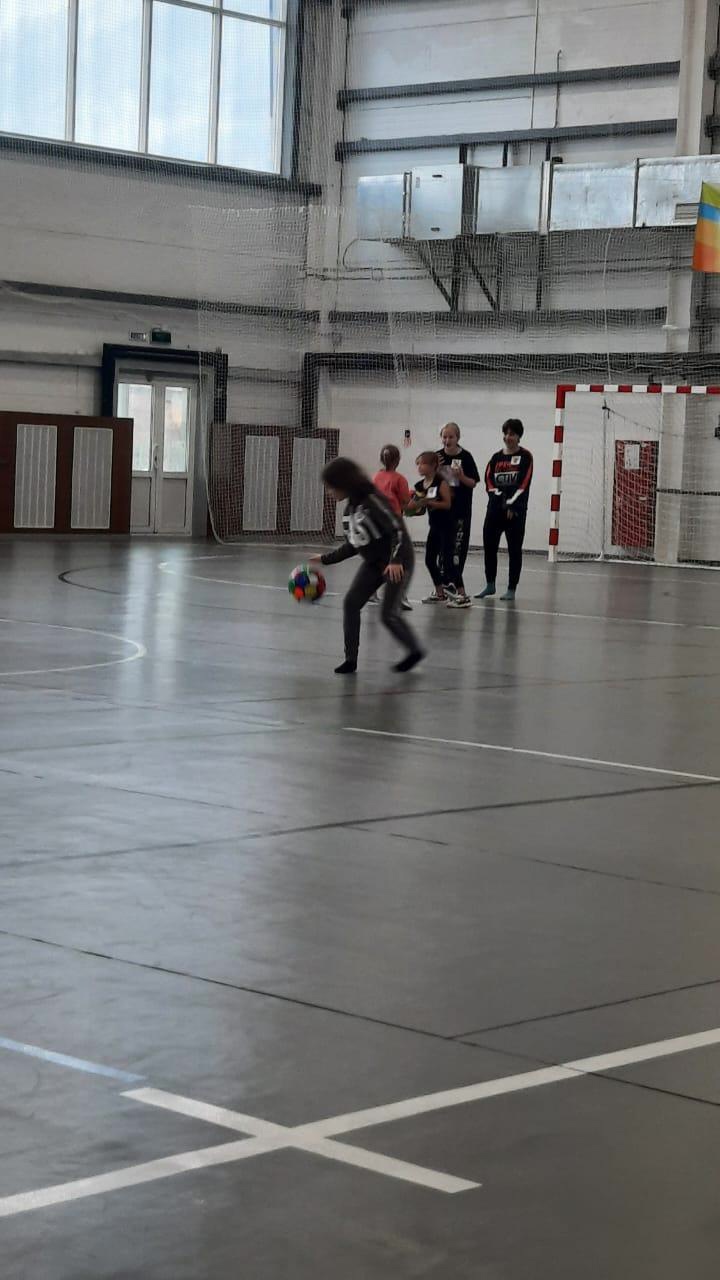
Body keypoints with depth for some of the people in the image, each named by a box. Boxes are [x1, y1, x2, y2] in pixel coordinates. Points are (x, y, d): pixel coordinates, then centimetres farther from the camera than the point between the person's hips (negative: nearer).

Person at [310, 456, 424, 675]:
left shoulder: (372, 501, -22)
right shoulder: (350, 508, 4)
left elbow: (398, 530, -26)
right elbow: (352, 546, 13)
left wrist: (395, 561, -36)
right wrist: (325, 559, 11)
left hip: (398, 563, -8)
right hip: (374, 562, 8)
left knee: (388, 614, -10)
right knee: (350, 603, -6)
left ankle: (415, 651, 15)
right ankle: (351, 659, 0)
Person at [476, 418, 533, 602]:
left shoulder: (525, 457, -1)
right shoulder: (496, 457, 12)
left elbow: (524, 484, -8)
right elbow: (489, 480, 5)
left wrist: (511, 505, -12)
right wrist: (500, 497, -9)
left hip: (516, 509, -4)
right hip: (495, 508, 4)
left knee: (514, 550, 0)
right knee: (489, 546, 5)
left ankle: (512, 589, 5)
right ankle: (490, 585, 19)